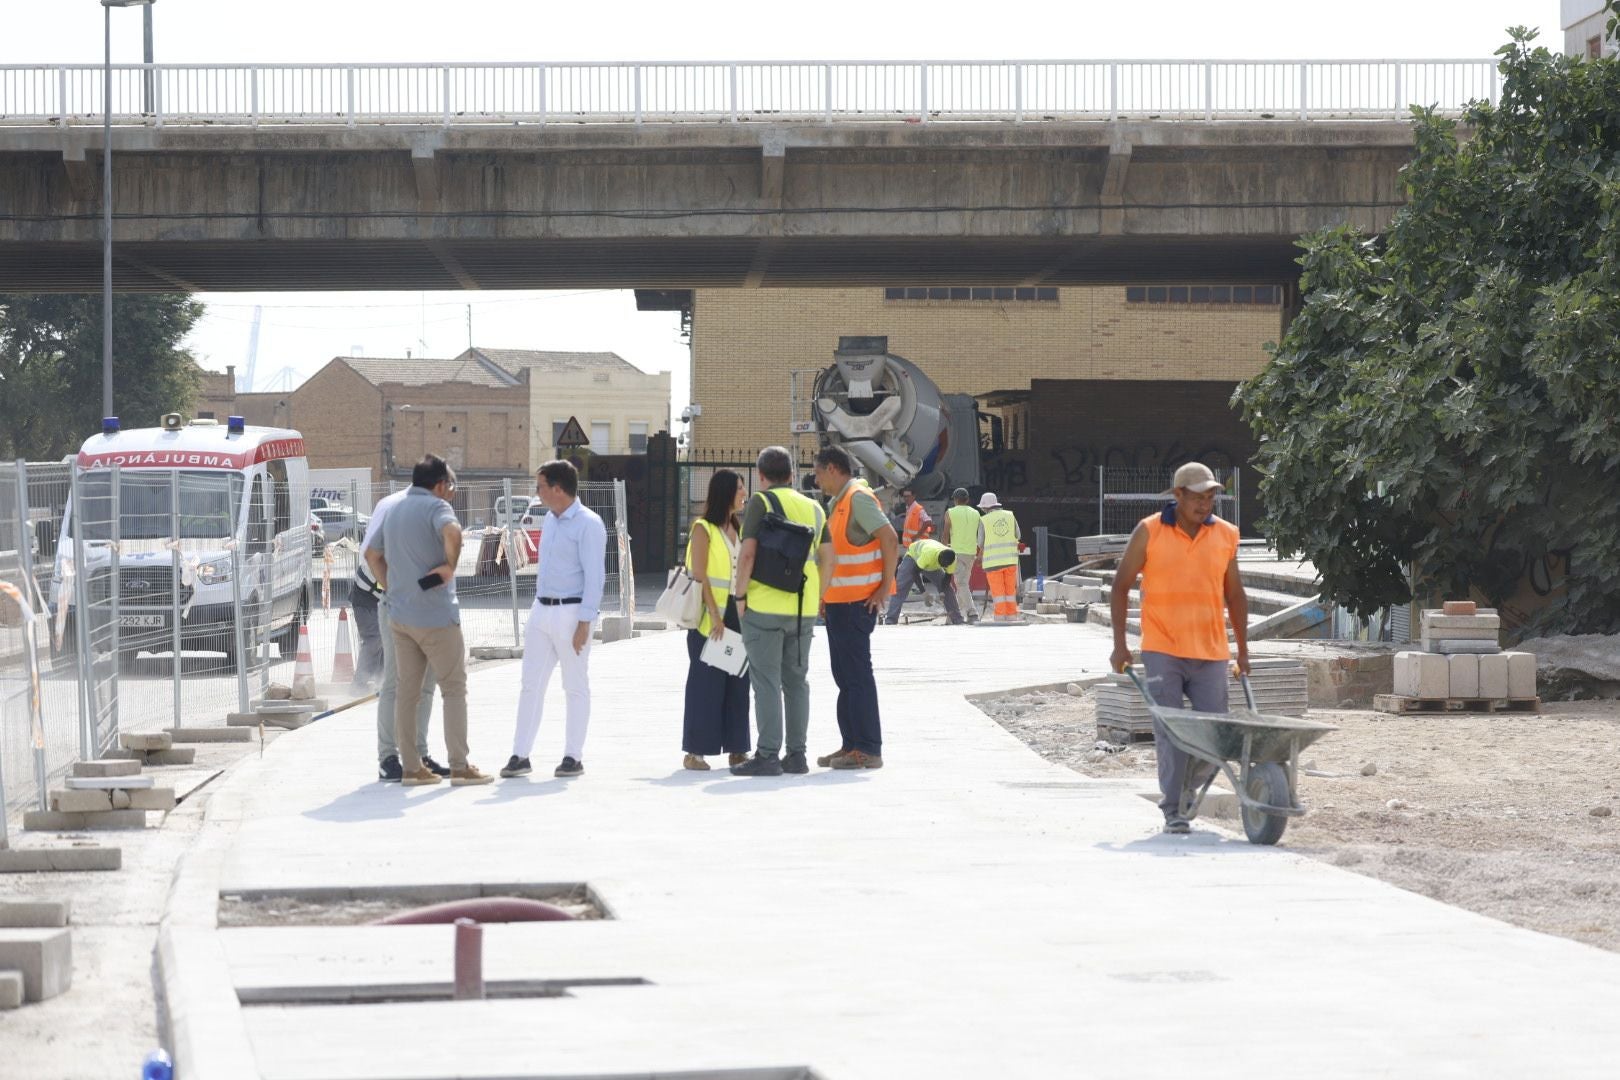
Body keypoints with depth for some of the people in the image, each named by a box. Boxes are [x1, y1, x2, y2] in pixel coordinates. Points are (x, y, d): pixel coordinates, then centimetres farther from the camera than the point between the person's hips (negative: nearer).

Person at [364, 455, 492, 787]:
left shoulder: (393, 510, 15)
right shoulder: (435, 507, -11)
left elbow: (372, 555, 25)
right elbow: (452, 531, -33)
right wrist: (450, 565, -18)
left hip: (400, 614, 7)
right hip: (435, 615, -7)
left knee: (407, 691, 9)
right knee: (454, 689, 0)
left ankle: (410, 767, 9)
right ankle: (460, 766, -3)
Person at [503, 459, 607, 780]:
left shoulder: (588, 524, -12)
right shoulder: (549, 521, 13)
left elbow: (595, 576, -16)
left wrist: (584, 623, -20)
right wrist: (538, 607, 17)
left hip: (571, 613, -8)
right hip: (541, 610, 8)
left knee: (576, 687, 2)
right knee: (530, 685, 4)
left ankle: (573, 757, 7)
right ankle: (520, 755, 6)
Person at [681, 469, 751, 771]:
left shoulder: (739, 529, 15)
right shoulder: (703, 529, -6)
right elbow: (699, 575, -12)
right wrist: (714, 615, -19)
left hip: (737, 613, 7)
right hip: (710, 618, -7)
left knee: (737, 681, 6)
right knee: (706, 682, -5)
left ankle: (736, 748, 10)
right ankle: (695, 751, -1)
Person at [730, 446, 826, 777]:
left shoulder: (762, 502, -7)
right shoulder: (814, 508, 12)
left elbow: (747, 553, -15)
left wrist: (740, 595, -8)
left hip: (765, 606, -6)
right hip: (803, 608, 6)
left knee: (766, 681, -3)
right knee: (796, 680, 12)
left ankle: (767, 755, -5)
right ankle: (797, 753, 13)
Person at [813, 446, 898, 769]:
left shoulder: (858, 499, -13)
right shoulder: (838, 503, 18)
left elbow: (890, 540, -21)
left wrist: (884, 588, -20)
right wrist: (824, 596, 20)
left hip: (857, 602, -10)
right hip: (838, 602, 10)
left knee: (857, 675, -9)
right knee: (844, 675, 12)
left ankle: (869, 749, -7)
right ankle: (851, 744, 17)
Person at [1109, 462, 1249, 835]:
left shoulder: (1226, 535, 7)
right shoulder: (1149, 532, -1)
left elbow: (1234, 594, 17)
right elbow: (1121, 586, 4)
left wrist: (1243, 648, 14)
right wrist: (1120, 644, -1)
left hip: (1211, 653, 3)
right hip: (1162, 651, -3)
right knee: (1170, 732, -6)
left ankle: (1189, 788, 25)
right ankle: (1173, 810, -1)